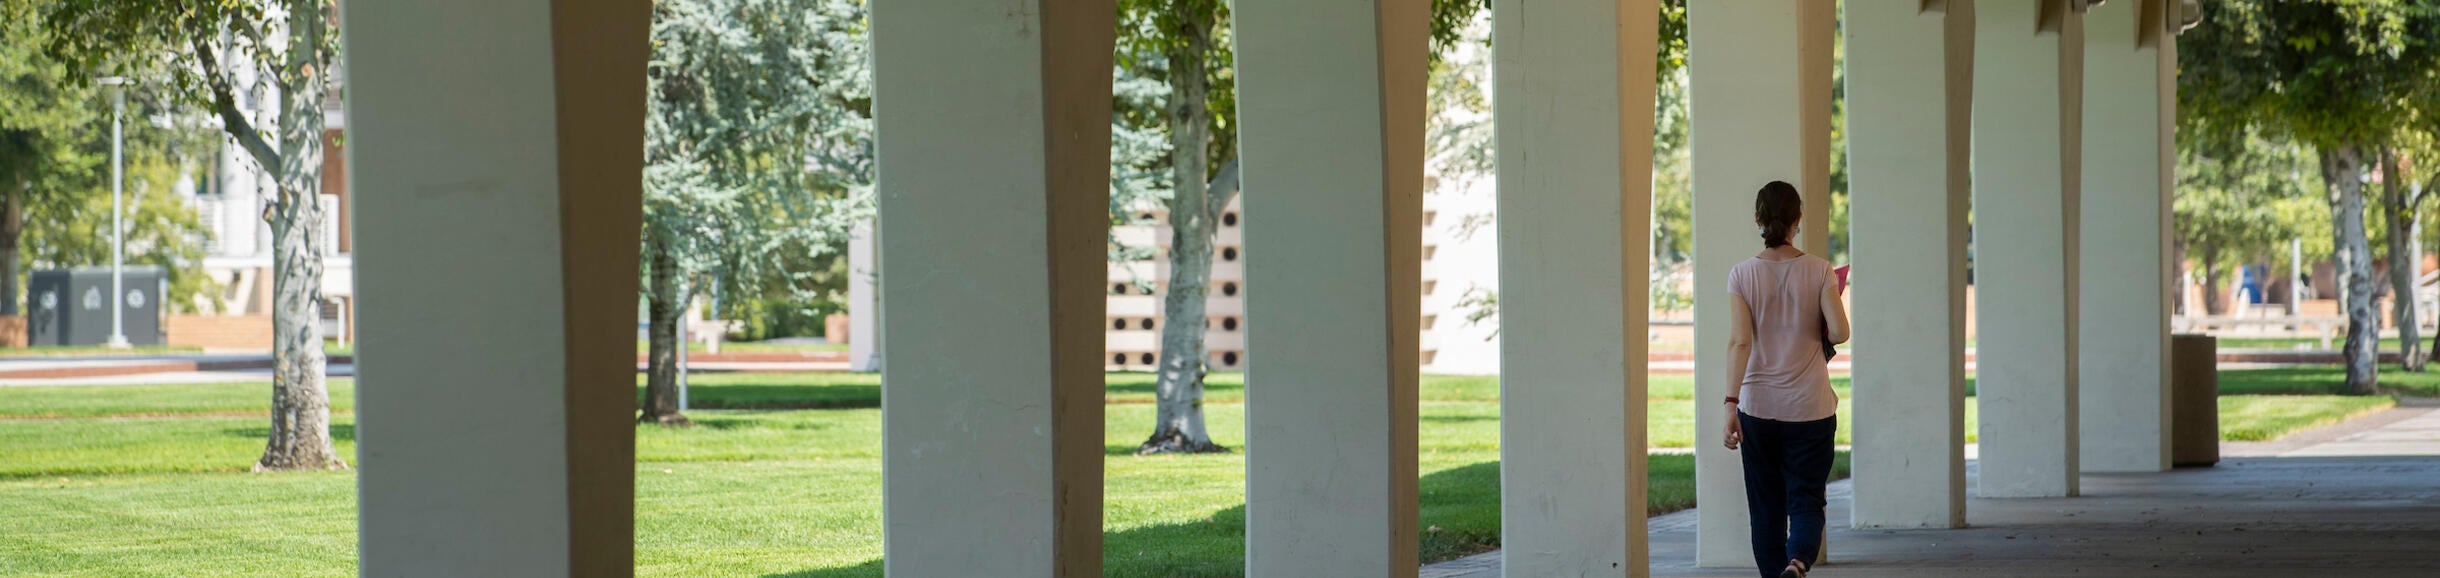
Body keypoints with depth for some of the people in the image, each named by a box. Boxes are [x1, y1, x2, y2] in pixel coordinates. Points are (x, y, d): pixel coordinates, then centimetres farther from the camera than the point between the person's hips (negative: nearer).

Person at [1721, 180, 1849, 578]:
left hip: (1758, 406, 0)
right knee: (1806, 500, 3)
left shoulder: (1742, 275, -4)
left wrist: (1730, 404, -14)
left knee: (1766, 505, 11)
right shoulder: (1819, 272, -4)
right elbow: (1839, 332, -11)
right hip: (1810, 407, 0)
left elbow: (1739, 342, -12)